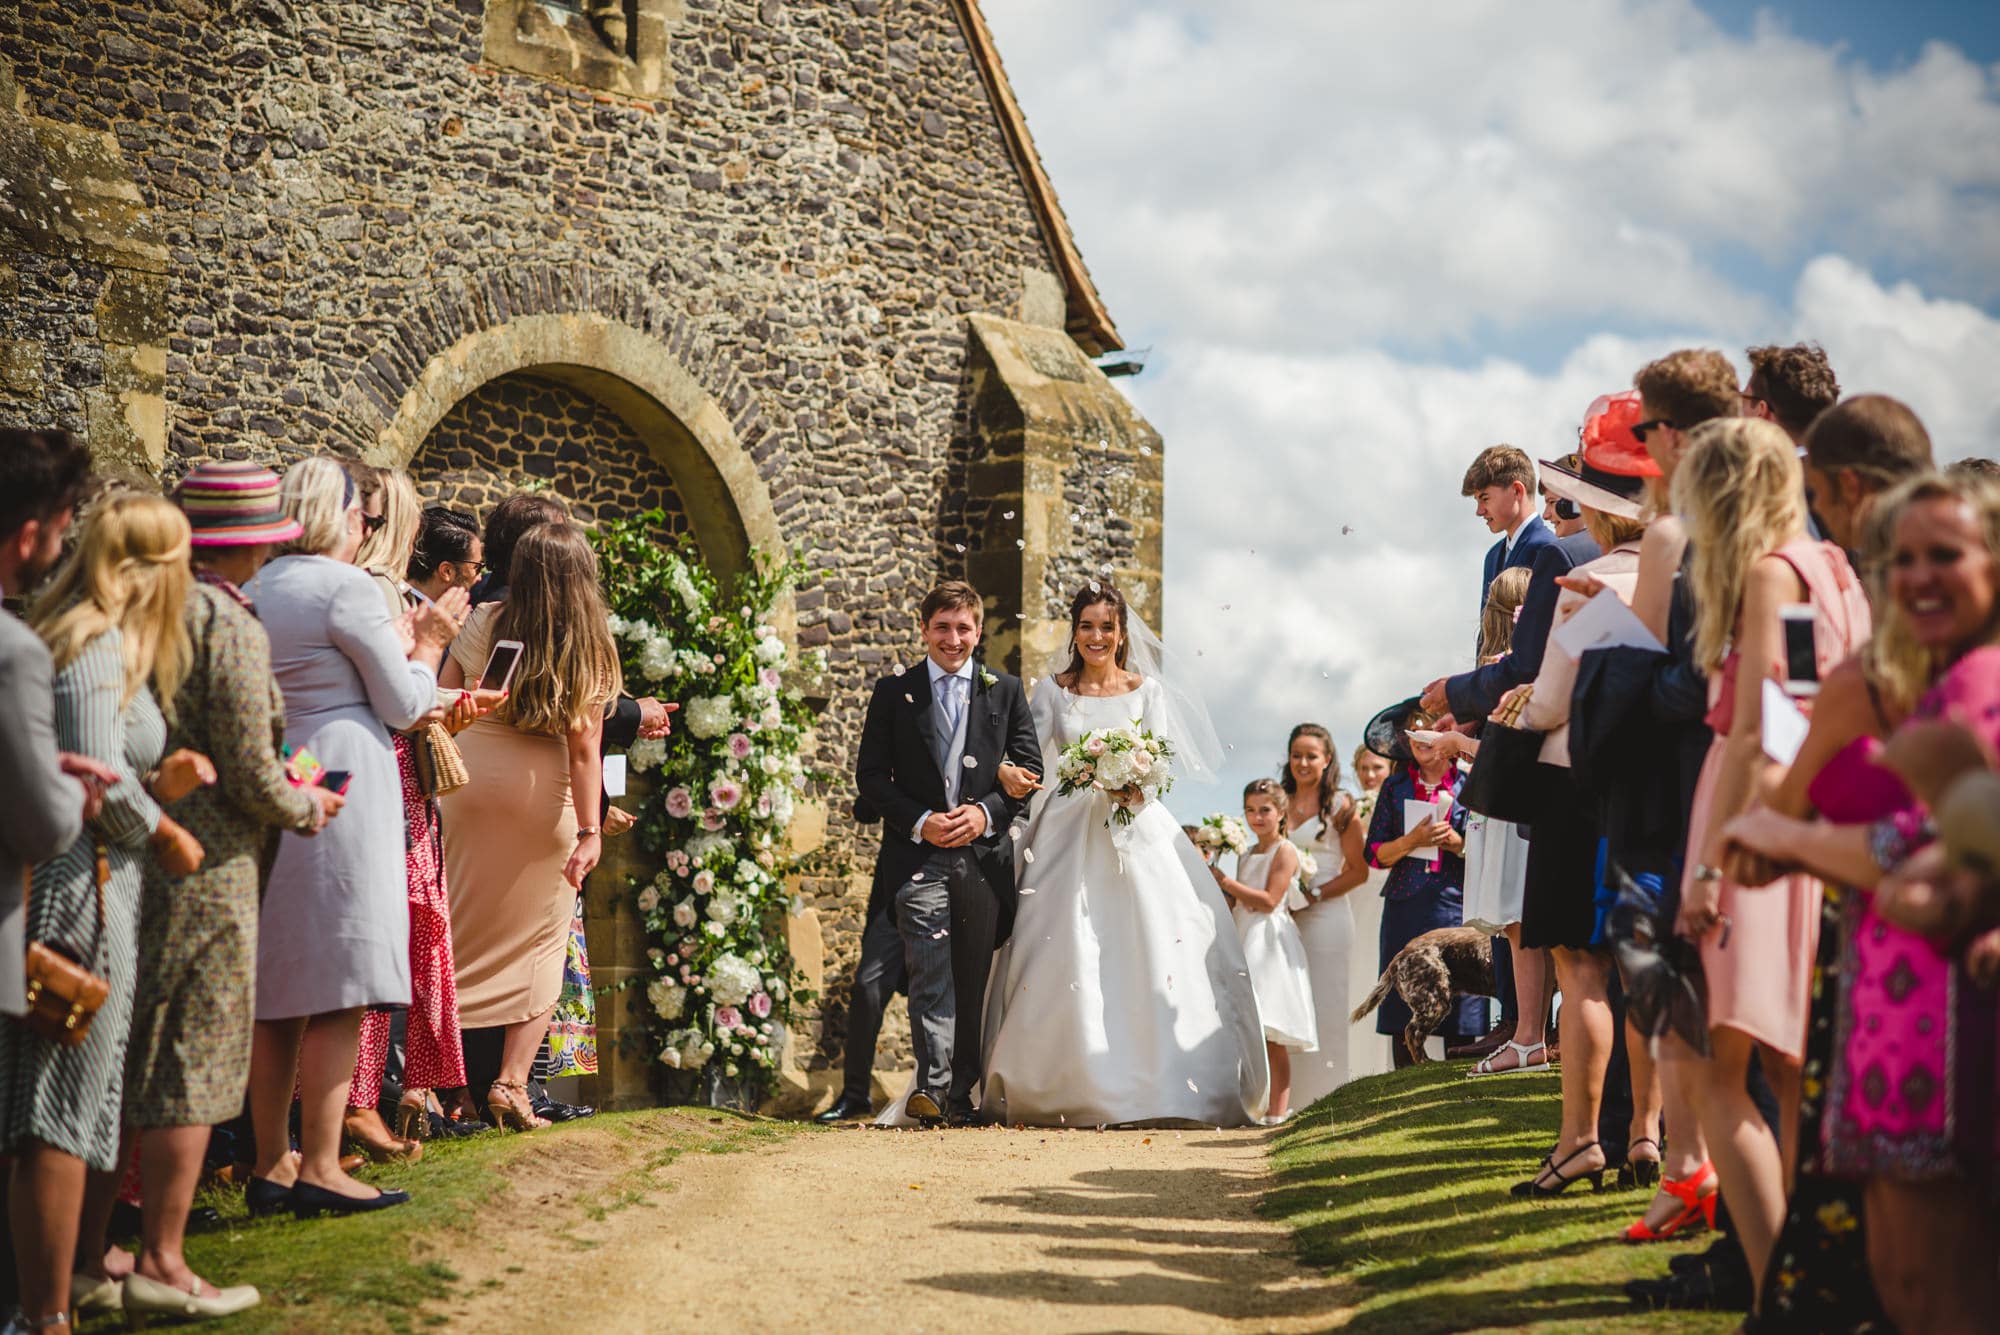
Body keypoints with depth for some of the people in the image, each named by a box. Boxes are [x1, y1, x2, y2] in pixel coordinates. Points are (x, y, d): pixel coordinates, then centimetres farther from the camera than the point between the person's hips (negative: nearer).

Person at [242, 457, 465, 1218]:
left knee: (279, 995, 11)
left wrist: (399, 641, 27)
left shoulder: (255, 590, 13)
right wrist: (429, 643, 11)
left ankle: (270, 1166, 15)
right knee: (341, 991, -5)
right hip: (342, 791, -8)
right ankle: (319, 1168, -5)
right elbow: (404, 705, -5)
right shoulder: (346, 586, -9)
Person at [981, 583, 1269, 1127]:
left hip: (1136, 831, 0)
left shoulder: (1147, 690, 9)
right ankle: (1070, 1088, -2)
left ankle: (1154, 1085, -3)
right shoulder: (1053, 691, 9)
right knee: (1066, 956, -7)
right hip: (1068, 832, 0)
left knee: (1145, 953, -8)